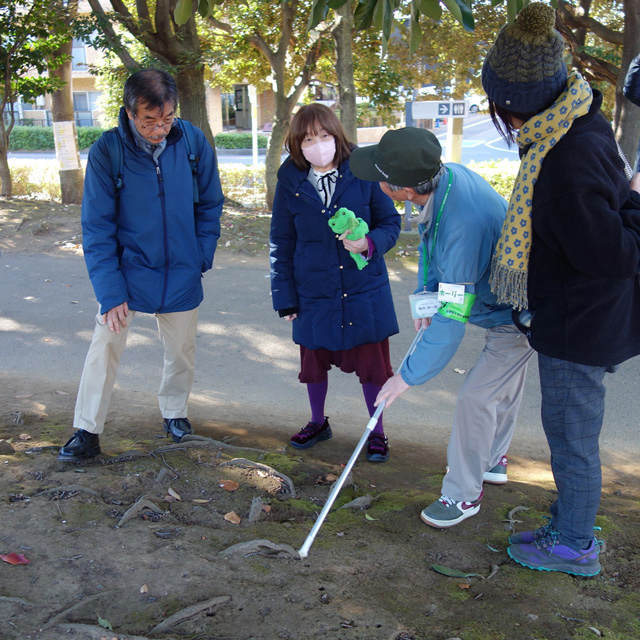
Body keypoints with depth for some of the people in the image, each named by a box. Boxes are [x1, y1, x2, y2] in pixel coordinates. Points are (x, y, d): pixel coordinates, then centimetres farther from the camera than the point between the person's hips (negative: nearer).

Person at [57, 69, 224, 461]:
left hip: (181, 274, 2)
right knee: (106, 345, -3)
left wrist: (202, 258, 0)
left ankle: (175, 412, 39)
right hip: (128, 270, -2)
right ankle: (87, 432, 11)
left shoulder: (193, 142, -11)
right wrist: (110, 291, -18)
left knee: (182, 349, 15)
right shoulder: (106, 152, -16)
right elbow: (97, 229, -13)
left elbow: (210, 205, 4)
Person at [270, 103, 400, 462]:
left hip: (365, 289, -1)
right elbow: (282, 243, 3)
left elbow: (391, 222, 1)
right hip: (314, 292, 2)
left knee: (372, 362, 6)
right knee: (314, 361, 16)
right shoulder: (291, 183, -3)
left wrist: (370, 243, -21)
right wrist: (285, 297, 1)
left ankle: (377, 432, 27)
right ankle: (318, 423, 41)